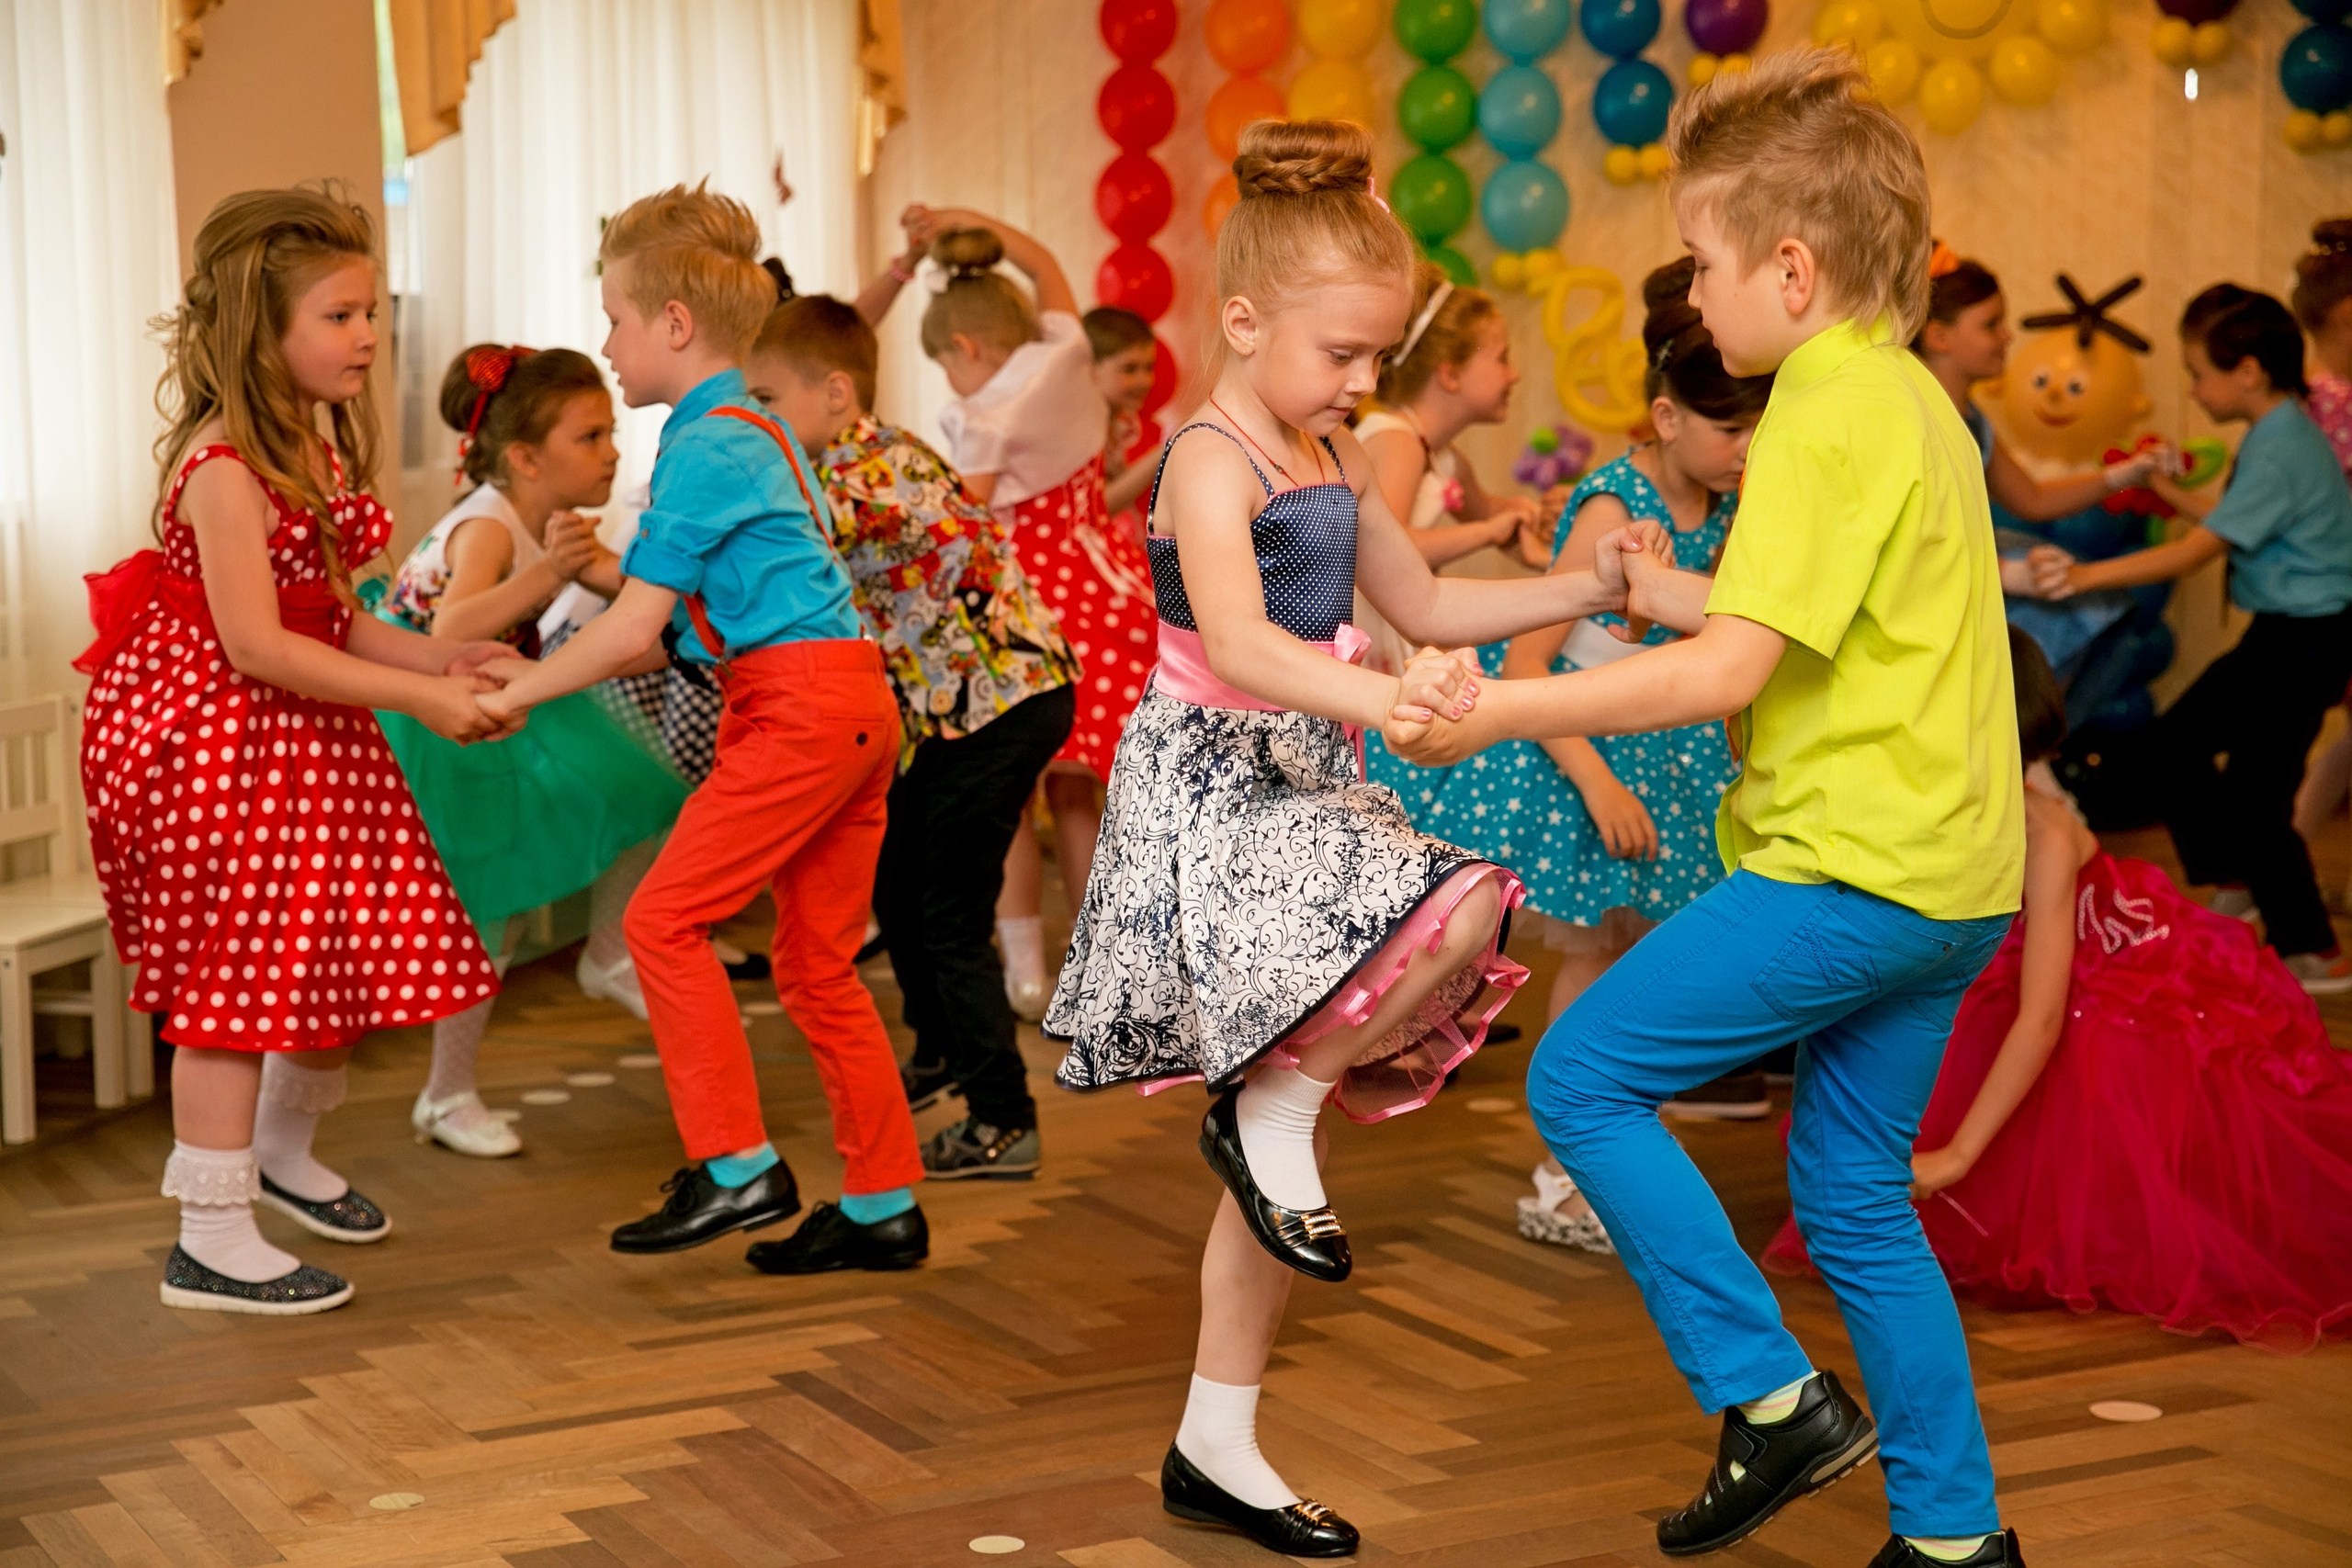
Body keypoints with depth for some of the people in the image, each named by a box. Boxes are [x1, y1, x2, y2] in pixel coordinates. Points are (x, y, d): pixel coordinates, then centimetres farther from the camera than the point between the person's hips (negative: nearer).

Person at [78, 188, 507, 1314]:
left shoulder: (319, 453, 9)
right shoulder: (224, 467, -20)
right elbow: (257, 647, -25)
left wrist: (439, 659, -5)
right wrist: (418, 697, -24)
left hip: (308, 743, 9)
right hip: (222, 746, -9)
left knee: (348, 962, 14)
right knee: (231, 983, -3)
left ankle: (281, 1155, 39)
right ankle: (213, 1242, 7)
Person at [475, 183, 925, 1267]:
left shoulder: (704, 449, -10)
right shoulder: (755, 429, 20)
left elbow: (636, 630, -12)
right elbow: (683, 611, 21)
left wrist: (522, 693, -1)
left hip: (800, 706, -10)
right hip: (855, 703, 10)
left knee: (664, 918, -7)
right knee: (817, 963, 12)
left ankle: (738, 1170, -5)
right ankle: (885, 1206, 17)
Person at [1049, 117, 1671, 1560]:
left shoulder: (1338, 459, 13)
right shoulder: (1213, 464, -16)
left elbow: (1424, 603, 24)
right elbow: (1237, 646, -32)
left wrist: (1584, 592, 15)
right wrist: (1375, 697, -48)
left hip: (1307, 785, 9)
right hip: (1216, 782, -9)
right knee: (1456, 915, -31)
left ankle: (1219, 1445, 16)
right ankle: (1273, 1108, -7)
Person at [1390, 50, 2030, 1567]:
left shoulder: (1827, 417, -15)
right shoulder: (1911, 398, 15)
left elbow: (1728, 673, -21)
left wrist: (1502, 712, -16)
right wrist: (1666, 590, 21)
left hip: (1852, 868, -10)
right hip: (1953, 873, 10)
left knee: (1584, 1075, -3)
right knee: (1856, 1192, 16)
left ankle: (1773, 1398, -1)